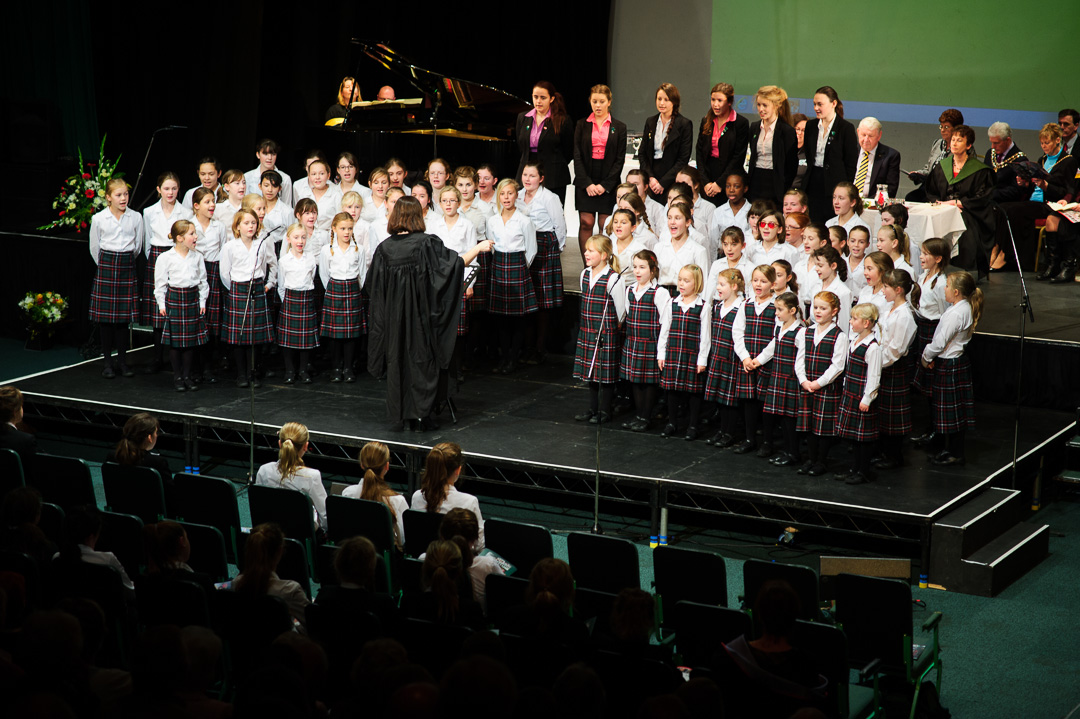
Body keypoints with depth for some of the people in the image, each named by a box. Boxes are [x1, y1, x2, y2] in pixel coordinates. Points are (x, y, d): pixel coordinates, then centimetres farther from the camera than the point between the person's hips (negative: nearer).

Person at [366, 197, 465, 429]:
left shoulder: (384, 248, -4)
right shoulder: (427, 243, -14)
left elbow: (371, 287, 1)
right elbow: (458, 262, -13)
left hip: (394, 316, 3)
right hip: (421, 313, -3)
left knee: (398, 359, 13)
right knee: (423, 358, 6)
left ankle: (401, 412, 18)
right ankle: (421, 412, 5)